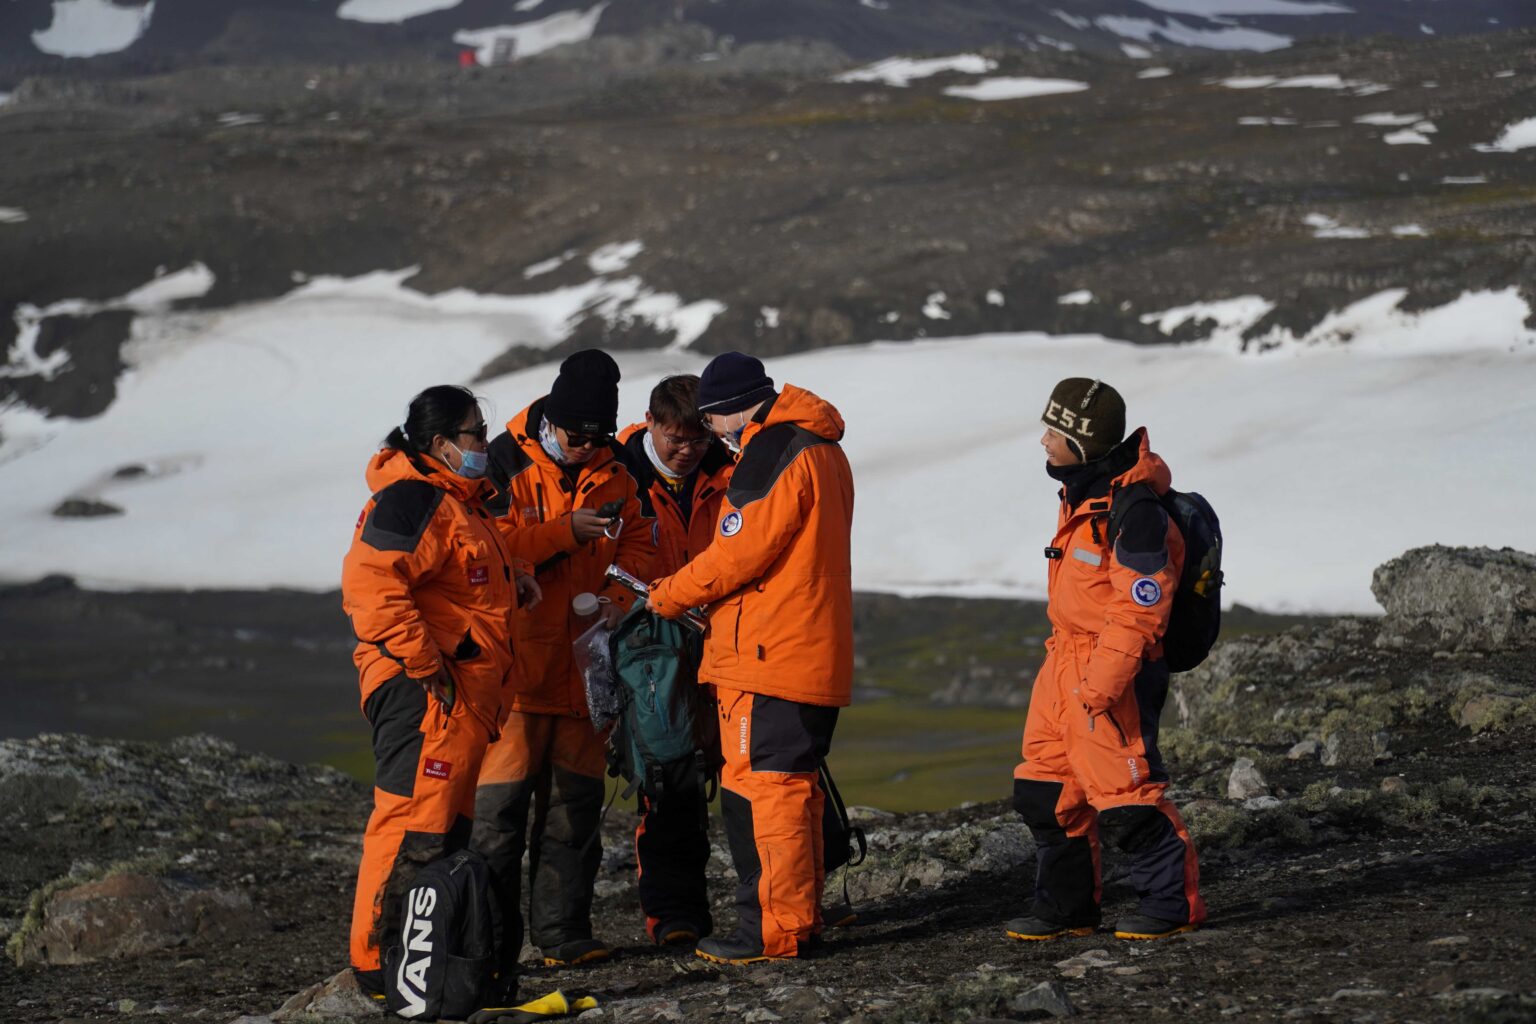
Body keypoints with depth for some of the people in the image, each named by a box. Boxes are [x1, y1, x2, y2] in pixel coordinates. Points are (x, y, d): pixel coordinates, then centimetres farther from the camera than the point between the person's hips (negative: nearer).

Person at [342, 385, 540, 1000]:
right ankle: (378, 965, -10)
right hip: (424, 694, -11)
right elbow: (372, 585, -25)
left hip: (464, 696, 11)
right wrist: (425, 665, -23)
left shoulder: (455, 500, 22)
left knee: (449, 827, 14)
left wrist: (506, 585, 14)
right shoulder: (411, 501, -13)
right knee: (415, 823, -13)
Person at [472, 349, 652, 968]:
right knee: (501, 803, -5)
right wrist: (564, 533, -17)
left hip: (584, 663, 5)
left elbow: (635, 547, 13)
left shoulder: (613, 476, 10)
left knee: (576, 803, 8)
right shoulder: (506, 465, -6)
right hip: (517, 664, -5)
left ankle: (563, 931, 14)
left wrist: (619, 597, -7)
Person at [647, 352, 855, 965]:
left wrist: (670, 595, -2)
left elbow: (738, 551, -17)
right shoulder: (822, 449, 18)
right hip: (814, 655, 10)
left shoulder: (773, 454, -14)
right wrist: (707, 602, 15)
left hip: (765, 657, -10)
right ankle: (801, 920, 22)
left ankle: (773, 931, -7)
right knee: (795, 787, 16)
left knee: (759, 788, -7)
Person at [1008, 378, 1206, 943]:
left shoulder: (1134, 513, -21)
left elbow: (1141, 609, -23)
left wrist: (1102, 685, -25)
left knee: (1125, 798, -5)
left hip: (1114, 671, -10)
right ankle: (1067, 907, 23)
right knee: (1046, 791, 12)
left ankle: (1173, 902, 10)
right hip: (1064, 663, 10)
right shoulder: (1082, 493, 10)